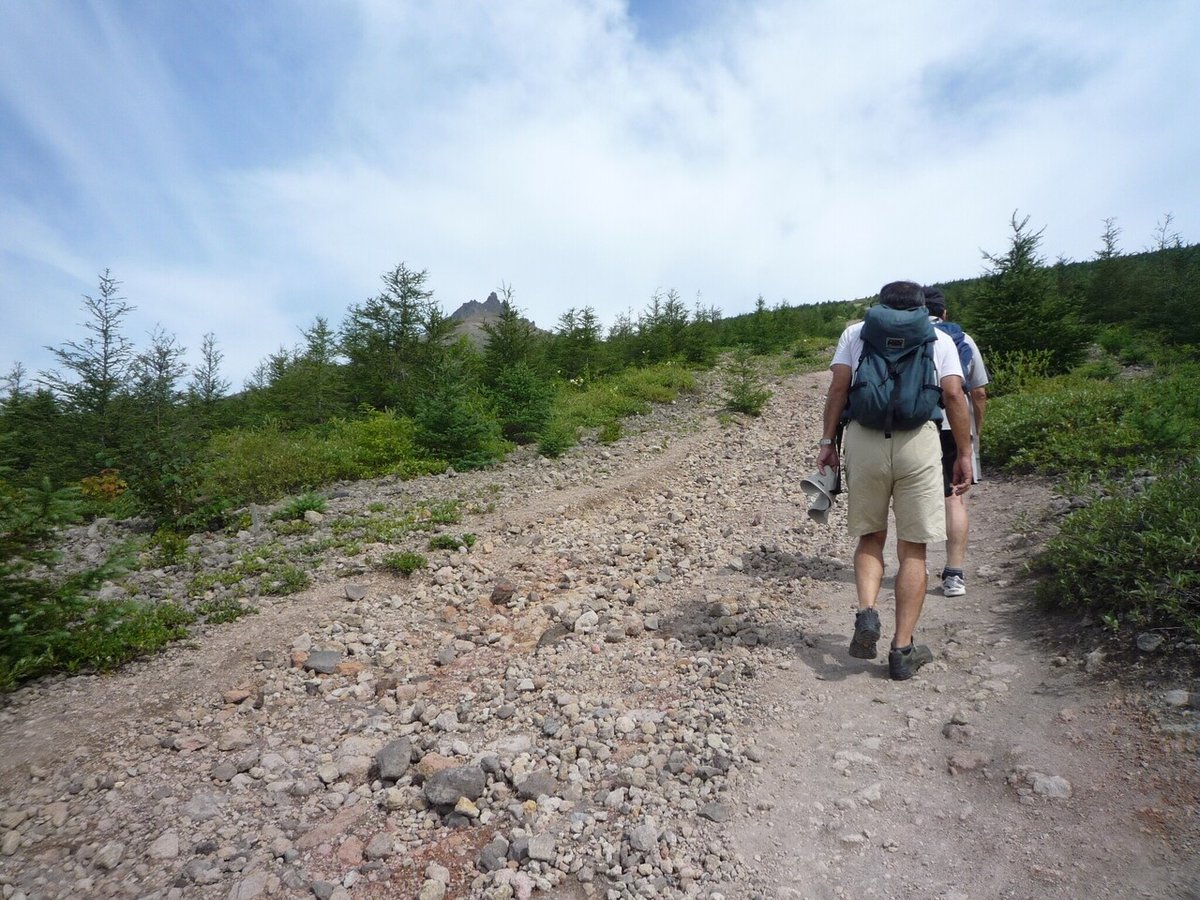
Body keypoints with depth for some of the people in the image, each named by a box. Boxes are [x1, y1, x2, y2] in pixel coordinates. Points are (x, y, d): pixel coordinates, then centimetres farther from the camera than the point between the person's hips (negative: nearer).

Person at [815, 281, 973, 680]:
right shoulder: (939, 338, 15)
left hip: (864, 439, 1)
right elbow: (954, 396, 3)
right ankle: (903, 650, 10)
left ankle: (866, 612, -5)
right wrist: (965, 455, 6)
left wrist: (827, 441, 4)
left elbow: (838, 387, 3)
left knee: (870, 537, 17)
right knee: (913, 550, 7)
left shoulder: (855, 332, 15)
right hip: (918, 441, 0)